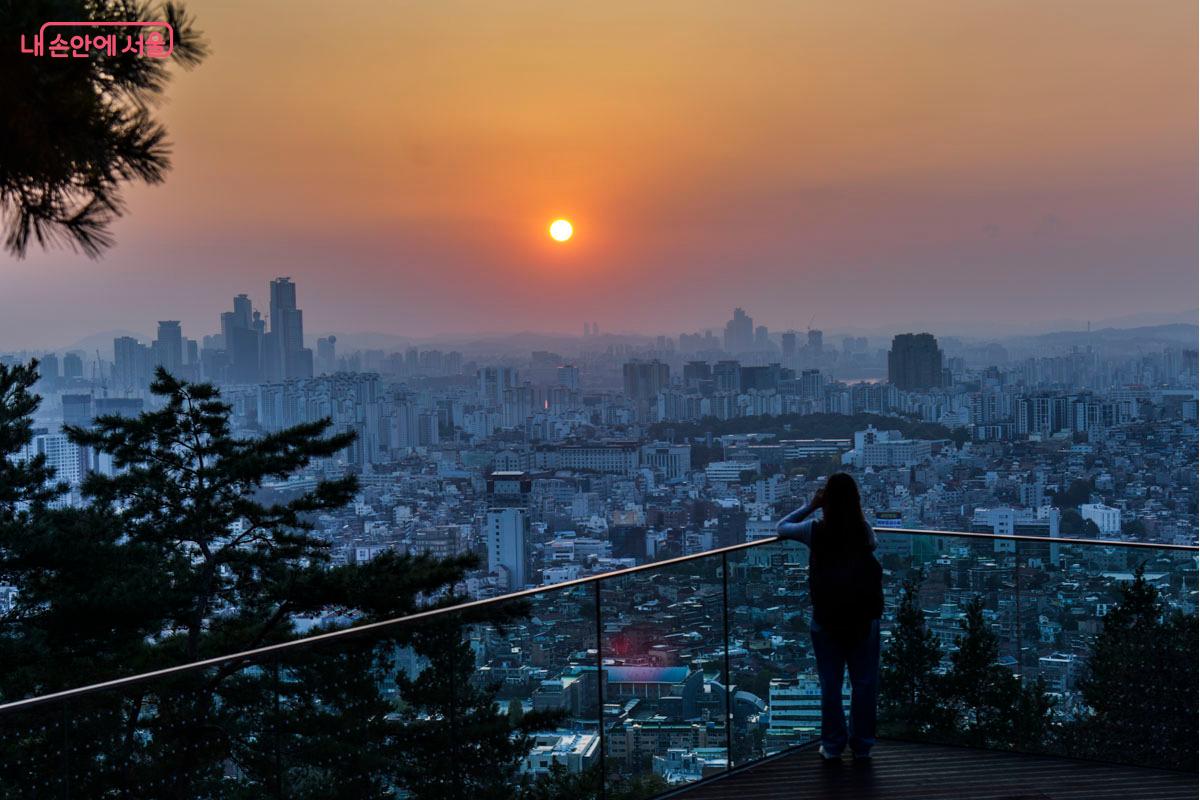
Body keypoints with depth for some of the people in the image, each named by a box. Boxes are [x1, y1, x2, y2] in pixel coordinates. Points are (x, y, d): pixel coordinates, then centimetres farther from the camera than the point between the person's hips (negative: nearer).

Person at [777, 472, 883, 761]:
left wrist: (810, 505, 9)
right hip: (863, 618, 0)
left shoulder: (815, 531, -11)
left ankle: (833, 746, 20)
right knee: (864, 683, 13)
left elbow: (782, 527, 7)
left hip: (827, 618, 0)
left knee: (830, 684, 12)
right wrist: (855, 510, 14)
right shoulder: (864, 530, -10)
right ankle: (862, 745, 21)